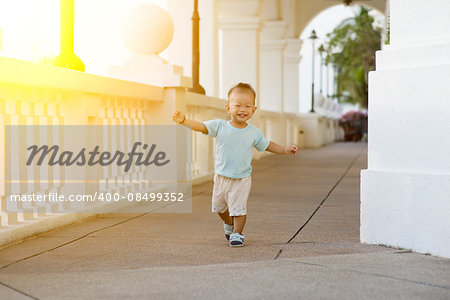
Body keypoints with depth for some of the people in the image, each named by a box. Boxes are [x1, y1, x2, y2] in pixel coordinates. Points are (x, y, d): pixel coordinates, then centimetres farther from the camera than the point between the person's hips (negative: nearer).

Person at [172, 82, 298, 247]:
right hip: (222, 176, 2)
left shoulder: (254, 133, -5)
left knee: (238, 208, -9)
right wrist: (183, 120, -33)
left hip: (242, 179, -2)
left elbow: (266, 145, 10)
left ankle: (237, 233, 11)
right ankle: (229, 224, 48)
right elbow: (200, 126, -17)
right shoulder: (219, 126, -10)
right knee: (219, 207, 19)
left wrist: (285, 150, 3)